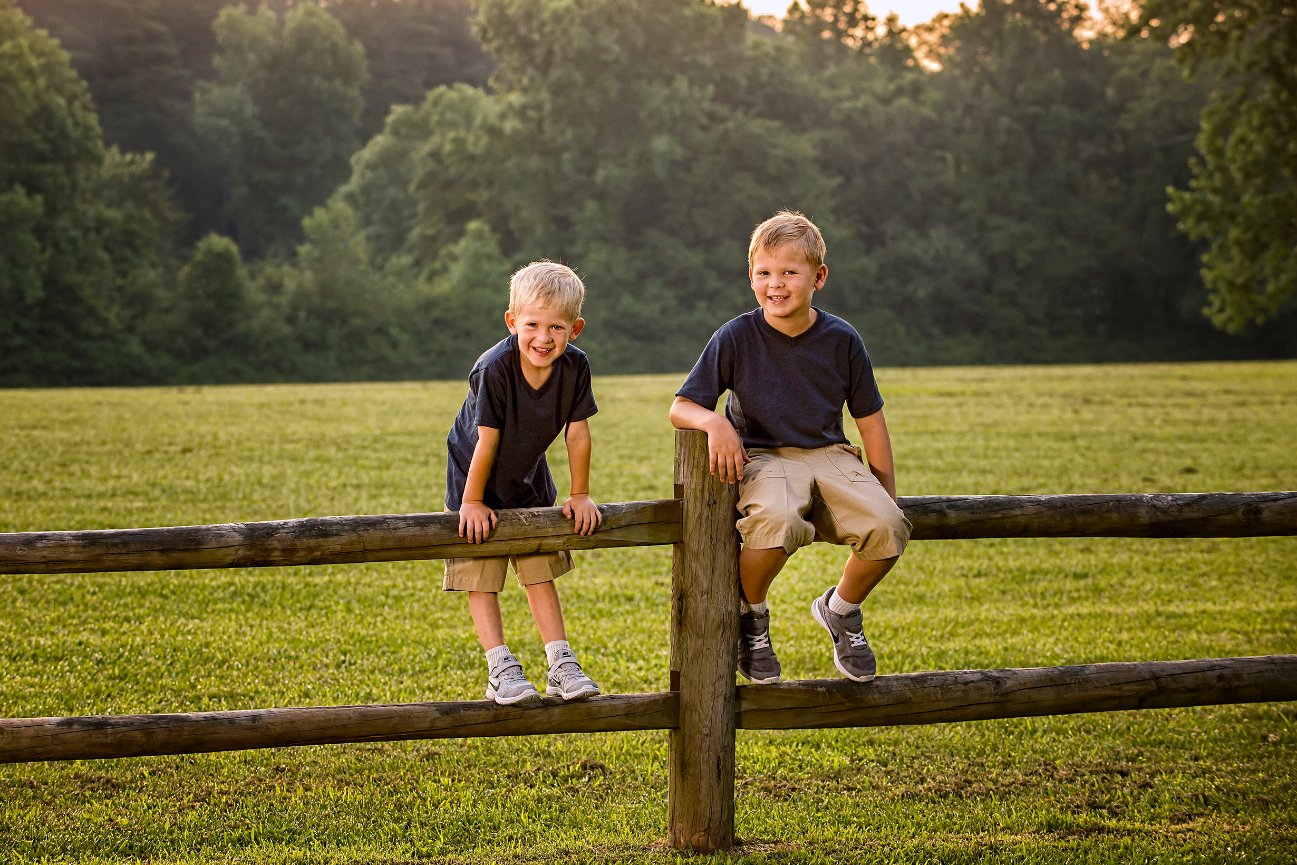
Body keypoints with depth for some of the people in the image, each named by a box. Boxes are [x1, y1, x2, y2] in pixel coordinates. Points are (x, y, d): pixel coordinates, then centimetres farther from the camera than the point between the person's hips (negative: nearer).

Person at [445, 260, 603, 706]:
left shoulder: (575, 367, -20)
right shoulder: (494, 369, -32)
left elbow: (578, 434, -11)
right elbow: (486, 441, -26)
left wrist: (580, 495, -5)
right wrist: (472, 502, -18)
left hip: (528, 482, 4)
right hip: (477, 483, -4)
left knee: (541, 572, 6)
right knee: (481, 577, -3)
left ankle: (561, 665, 8)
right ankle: (500, 670, 0)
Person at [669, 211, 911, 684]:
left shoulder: (841, 340, 0)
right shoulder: (735, 338, -5)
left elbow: (870, 420, 9)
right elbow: (680, 409, -4)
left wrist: (888, 498, 8)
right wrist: (714, 421, -27)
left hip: (829, 455, 3)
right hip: (762, 457, -3)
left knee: (887, 526, -26)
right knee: (779, 521, -39)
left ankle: (841, 609, 8)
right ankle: (750, 615, -5)